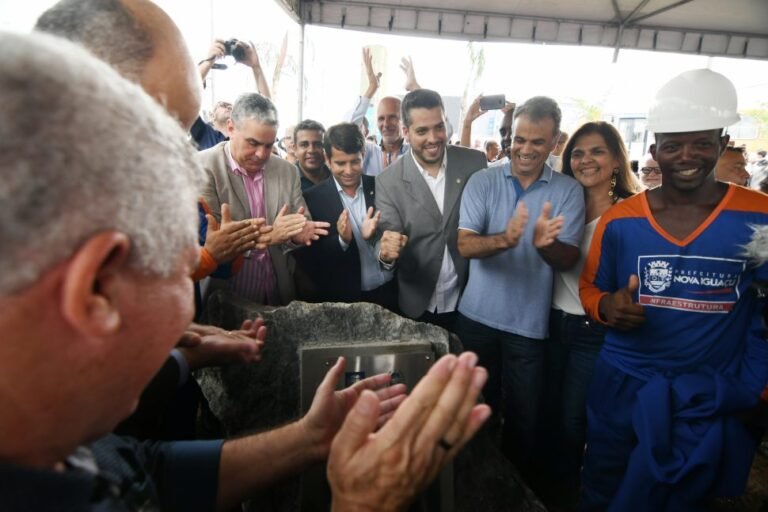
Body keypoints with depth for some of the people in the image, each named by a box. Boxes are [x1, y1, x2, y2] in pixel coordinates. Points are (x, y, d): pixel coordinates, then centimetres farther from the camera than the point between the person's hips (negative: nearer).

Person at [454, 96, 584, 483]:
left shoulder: (568, 191, -3)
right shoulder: (482, 182, -3)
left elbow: (568, 260, -12)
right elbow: (465, 245, -14)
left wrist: (544, 244, -34)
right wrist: (504, 240, -34)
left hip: (529, 324, -1)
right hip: (477, 317, 1)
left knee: (524, 419, 12)